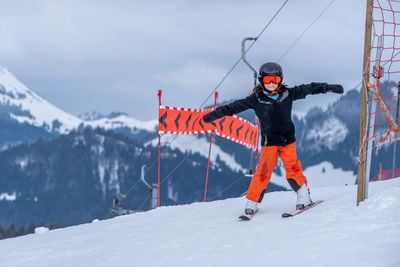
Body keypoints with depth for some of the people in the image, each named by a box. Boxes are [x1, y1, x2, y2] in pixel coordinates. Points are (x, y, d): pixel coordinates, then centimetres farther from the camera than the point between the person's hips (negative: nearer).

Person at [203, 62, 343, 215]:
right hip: (269, 141, -2)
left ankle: (304, 197, 3)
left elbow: (308, 89, 10)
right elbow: (237, 106, -4)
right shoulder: (256, 99, -2)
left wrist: (330, 87, 13)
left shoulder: (287, 94, 3)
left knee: (293, 167, -9)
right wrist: (216, 114, -9)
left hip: (287, 139, 2)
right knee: (264, 170, -10)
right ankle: (252, 202, -1)